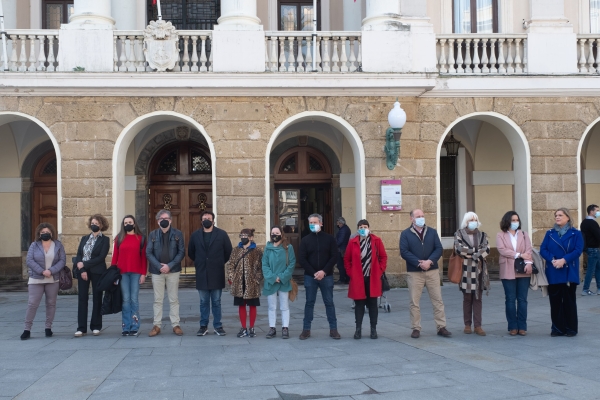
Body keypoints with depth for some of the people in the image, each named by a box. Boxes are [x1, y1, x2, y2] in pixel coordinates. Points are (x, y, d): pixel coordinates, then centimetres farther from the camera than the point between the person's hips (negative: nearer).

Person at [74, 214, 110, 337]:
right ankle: (81, 328, 1)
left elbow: (101, 257, -10)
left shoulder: (105, 240, -1)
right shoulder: (84, 238, 13)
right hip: (83, 271, 4)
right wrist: (82, 270, -9)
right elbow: (79, 255, 6)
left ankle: (96, 327, 10)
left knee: (97, 299, 3)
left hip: (97, 272, -3)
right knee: (82, 299, 0)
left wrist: (84, 264, -13)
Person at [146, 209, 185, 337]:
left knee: (174, 299, 4)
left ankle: (176, 325, 10)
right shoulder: (153, 234, 5)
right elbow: (148, 253, 0)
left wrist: (170, 265, -13)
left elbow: (181, 252, -3)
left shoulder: (178, 234, 2)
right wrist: (159, 266, -12)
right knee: (158, 300, 6)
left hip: (173, 271, -1)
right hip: (157, 271, 1)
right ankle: (156, 325, 11)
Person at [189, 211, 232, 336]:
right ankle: (203, 326, 15)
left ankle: (218, 326, 13)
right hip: (202, 274, 2)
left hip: (216, 274, -1)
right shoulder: (195, 235, 6)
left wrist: (221, 263, 8)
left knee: (216, 302, 5)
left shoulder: (222, 234, -1)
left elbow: (228, 251, 5)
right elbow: (191, 252, 17)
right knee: (203, 302, 7)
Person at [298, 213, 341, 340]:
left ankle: (333, 329, 8)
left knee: (329, 302, 3)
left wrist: (324, 271, -14)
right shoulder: (305, 240, 5)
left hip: (327, 276, -1)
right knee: (309, 302, 5)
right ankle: (306, 329, 9)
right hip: (310, 276, 1)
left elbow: (334, 257, -2)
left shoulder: (329, 238, 4)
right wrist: (313, 273, -12)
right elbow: (302, 259, -1)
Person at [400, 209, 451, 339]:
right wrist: (419, 263, -18)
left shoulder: (432, 232, 10)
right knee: (414, 302, 1)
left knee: (438, 300, 3)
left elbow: (439, 249, 1)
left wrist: (429, 261, -15)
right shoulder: (405, 234, 1)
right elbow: (404, 252, -9)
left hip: (432, 271, 2)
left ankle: (441, 327, 10)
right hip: (414, 272, -2)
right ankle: (416, 328, 9)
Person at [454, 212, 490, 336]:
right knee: (467, 298, 2)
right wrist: (477, 250, -8)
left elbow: (487, 249, -1)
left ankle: (478, 325, 3)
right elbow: (459, 249, -11)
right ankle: (467, 325, 10)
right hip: (466, 270, -2)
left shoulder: (482, 235, 13)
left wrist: (476, 256, -14)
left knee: (478, 298, 2)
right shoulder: (459, 234, 4)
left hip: (479, 270, 3)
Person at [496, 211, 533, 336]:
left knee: (522, 299, 3)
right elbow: (502, 250, -9)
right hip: (508, 272, -2)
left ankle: (522, 326, 8)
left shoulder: (524, 234, 13)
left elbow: (529, 250, 1)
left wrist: (529, 262, -17)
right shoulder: (500, 235, 5)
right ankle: (513, 327, 7)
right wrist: (519, 255, -13)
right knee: (510, 300, 1)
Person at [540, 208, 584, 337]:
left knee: (569, 300, 0)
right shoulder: (550, 233, 11)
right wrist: (552, 260, -15)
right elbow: (543, 250, 3)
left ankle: (571, 328, 8)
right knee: (555, 301, 5)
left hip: (569, 272, -3)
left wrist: (564, 260, -20)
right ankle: (557, 328, 13)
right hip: (553, 273, 3)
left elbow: (578, 250, -9)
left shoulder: (576, 234, 3)